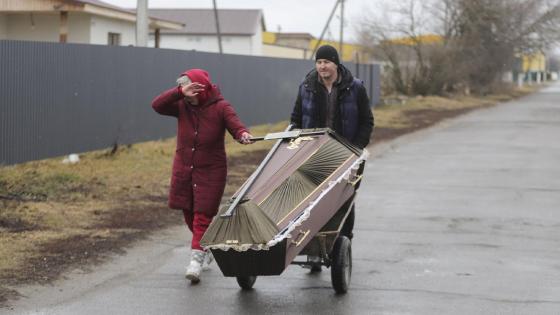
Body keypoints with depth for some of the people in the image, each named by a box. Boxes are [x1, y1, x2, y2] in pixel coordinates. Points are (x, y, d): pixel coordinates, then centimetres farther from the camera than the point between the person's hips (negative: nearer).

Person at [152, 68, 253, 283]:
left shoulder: (220, 107, -10)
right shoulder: (182, 106, -2)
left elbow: (235, 124, -23)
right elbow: (157, 105, -15)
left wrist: (242, 134, -47)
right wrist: (180, 92, -28)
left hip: (211, 171, -5)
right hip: (183, 170, 5)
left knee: (203, 216, -10)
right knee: (189, 214, 14)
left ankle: (196, 260, -11)